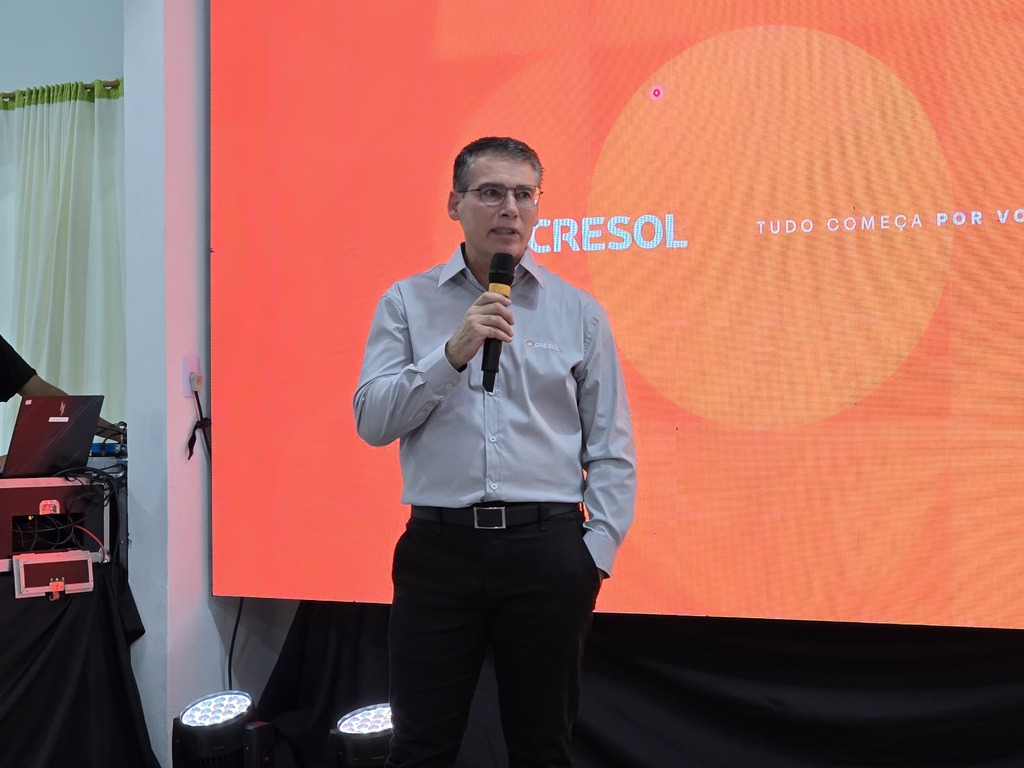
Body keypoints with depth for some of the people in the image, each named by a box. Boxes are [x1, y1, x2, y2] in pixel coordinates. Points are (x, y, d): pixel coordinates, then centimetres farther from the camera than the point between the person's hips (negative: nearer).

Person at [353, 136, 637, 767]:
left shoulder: (579, 311, 5)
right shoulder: (406, 303, 5)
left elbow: (612, 449, 6)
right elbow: (372, 421, -4)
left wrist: (598, 550, -2)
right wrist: (454, 353, -15)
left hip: (547, 550, 1)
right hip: (439, 547, 0)